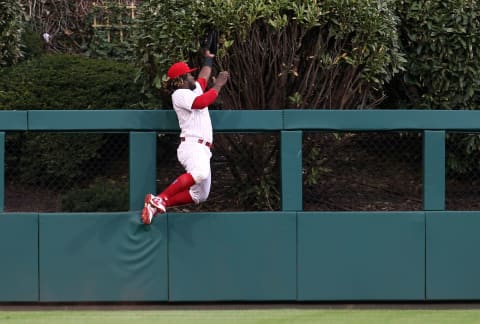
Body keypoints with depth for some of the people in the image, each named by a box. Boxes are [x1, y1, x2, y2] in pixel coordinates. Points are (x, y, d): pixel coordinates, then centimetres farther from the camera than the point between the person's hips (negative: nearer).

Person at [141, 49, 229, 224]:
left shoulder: (194, 90, 26)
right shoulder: (179, 94, -2)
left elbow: (203, 78, 46)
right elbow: (201, 102, -19)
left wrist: (208, 58, 58)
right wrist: (218, 86, -9)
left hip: (202, 149, 10)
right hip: (192, 145, -10)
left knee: (200, 194, 4)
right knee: (200, 173, -40)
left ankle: (156, 204, 2)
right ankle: (160, 199, -36)